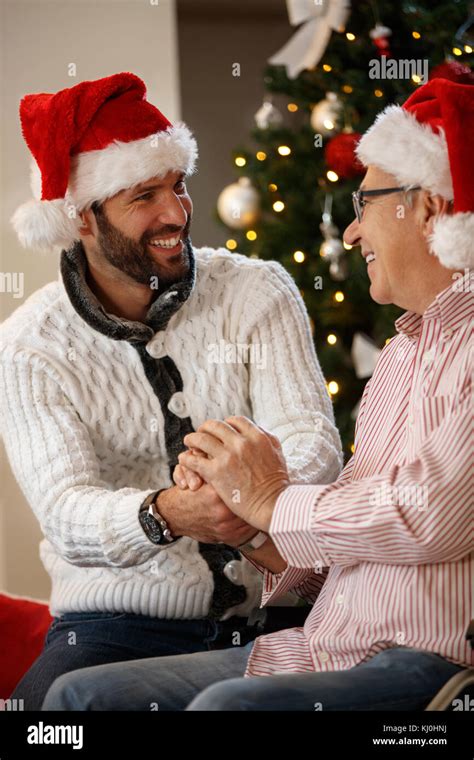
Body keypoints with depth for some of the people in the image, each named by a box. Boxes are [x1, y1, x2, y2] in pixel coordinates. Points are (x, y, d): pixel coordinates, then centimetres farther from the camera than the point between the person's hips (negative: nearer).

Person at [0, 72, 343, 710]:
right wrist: (165, 514, -37)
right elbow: (64, 510, -14)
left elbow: (313, 439, -9)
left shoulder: (258, 292, 4)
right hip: (119, 619, -1)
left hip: (270, 611, 1)